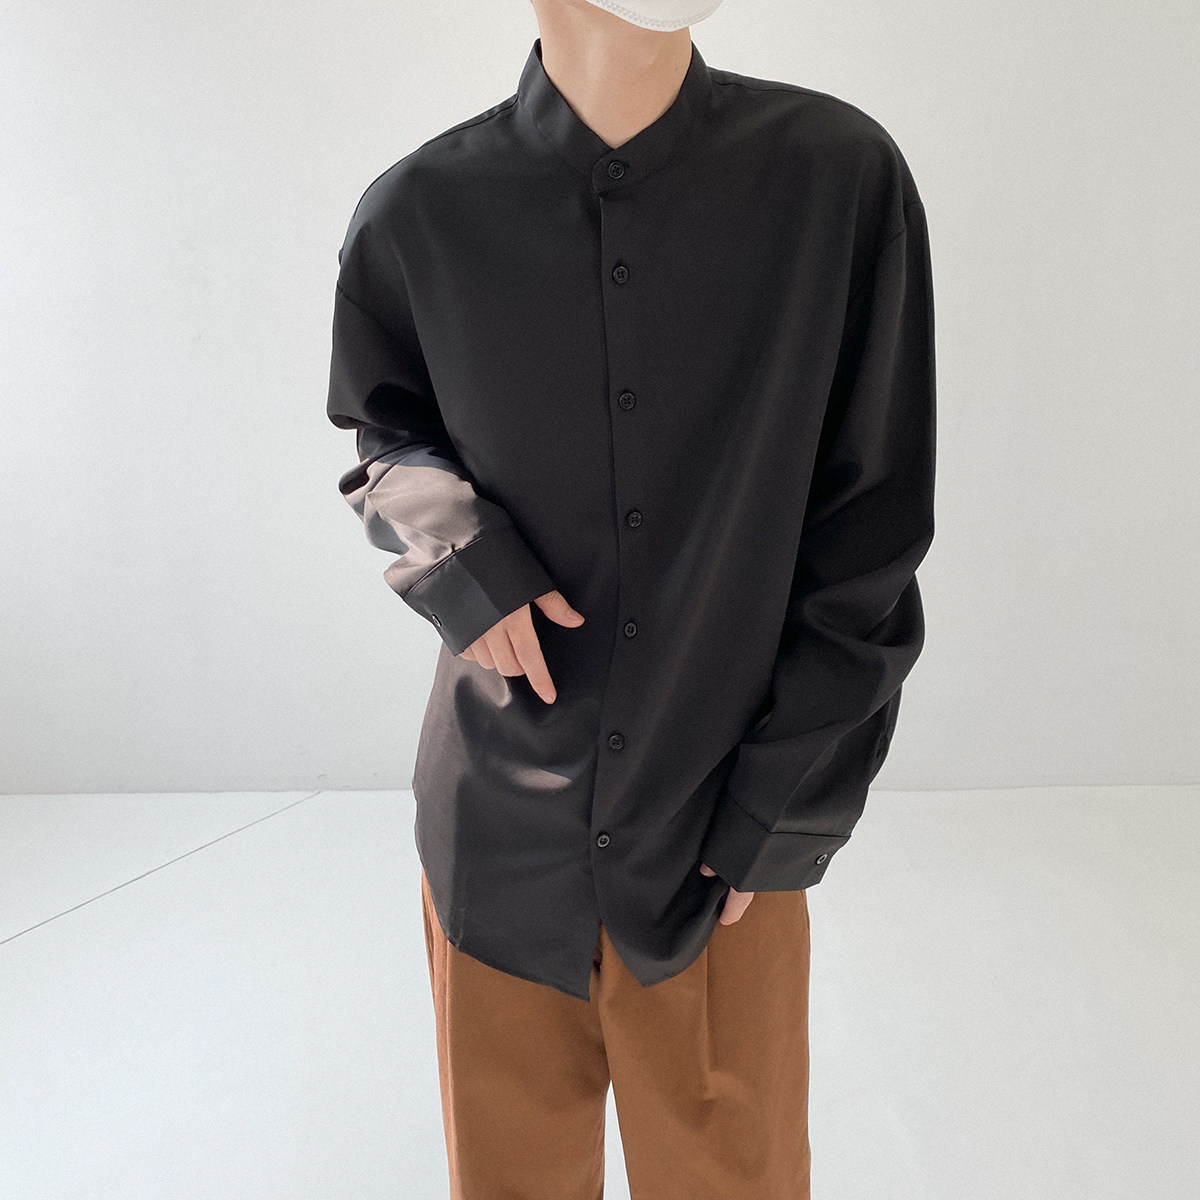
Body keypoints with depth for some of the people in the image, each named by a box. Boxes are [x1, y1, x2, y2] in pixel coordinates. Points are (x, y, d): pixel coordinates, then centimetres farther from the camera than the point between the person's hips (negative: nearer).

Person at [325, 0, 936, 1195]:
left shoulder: (841, 176, -10)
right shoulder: (418, 214, -6)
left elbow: (868, 544, -6)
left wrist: (777, 813, -5)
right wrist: (458, 559, -9)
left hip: (726, 824, 0)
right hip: (501, 821, 1)